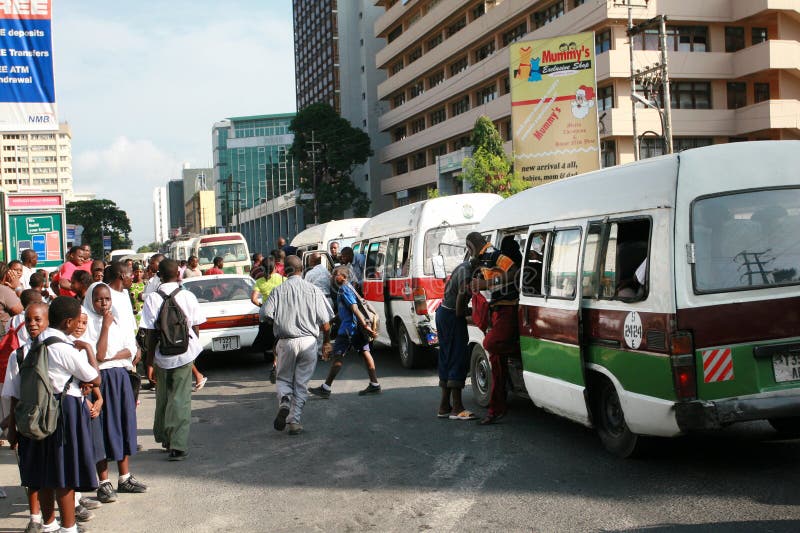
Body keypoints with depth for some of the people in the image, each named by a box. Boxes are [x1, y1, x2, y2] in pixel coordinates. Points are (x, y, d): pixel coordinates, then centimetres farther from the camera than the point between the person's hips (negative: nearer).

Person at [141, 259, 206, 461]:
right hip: (184, 353, -1)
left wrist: (150, 363, -3)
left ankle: (165, 438, 32)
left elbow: (151, 334, -8)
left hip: (162, 355, 1)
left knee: (163, 397, 18)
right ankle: (178, 446, -2)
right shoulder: (188, 296, -5)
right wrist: (194, 350, 15)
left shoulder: (153, 298, -8)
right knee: (180, 399, 2)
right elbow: (196, 328, -1)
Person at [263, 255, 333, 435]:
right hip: (308, 342, 0)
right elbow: (325, 321, -1)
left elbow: (268, 316, -9)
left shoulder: (278, 290, -1)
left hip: (286, 342, 0)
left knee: (284, 378, 16)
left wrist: (275, 340, 8)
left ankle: (284, 402, -13)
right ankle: (294, 421, 8)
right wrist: (326, 341, 14)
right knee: (301, 383, 10)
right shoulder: (313, 290, 0)